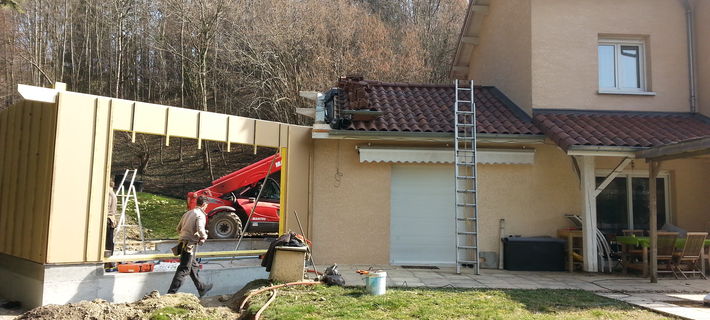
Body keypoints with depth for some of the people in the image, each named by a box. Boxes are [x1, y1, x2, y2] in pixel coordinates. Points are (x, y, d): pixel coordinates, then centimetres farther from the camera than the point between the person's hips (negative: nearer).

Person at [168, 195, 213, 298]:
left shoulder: (188, 213, 13)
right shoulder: (200, 215, -12)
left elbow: (178, 228, 16)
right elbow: (200, 230, -26)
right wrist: (204, 237, -6)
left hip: (183, 242, 9)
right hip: (190, 244, -9)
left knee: (194, 266, 20)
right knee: (184, 269, -6)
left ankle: (202, 288, 34)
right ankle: (171, 293, -7)